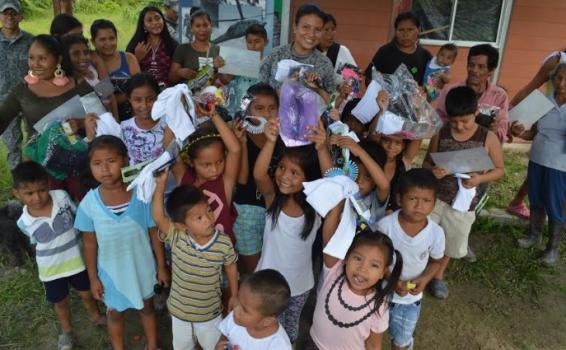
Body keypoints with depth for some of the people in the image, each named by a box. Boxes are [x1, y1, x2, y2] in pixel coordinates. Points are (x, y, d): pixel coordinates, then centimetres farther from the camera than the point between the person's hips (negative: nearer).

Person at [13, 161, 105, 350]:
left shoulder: (62, 197, -20)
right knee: (61, 302, 20)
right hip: (51, 268, 0)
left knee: (86, 293, 20)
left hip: (76, 259, 0)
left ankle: (95, 316, 50)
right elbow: (37, 242, 1)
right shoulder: (24, 222, -18)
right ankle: (66, 330, 48)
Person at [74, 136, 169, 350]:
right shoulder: (89, 202, -17)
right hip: (111, 272, 0)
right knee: (115, 313, 23)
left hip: (142, 267, 0)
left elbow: (154, 233, -9)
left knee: (146, 307, 23)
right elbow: (90, 243, -5)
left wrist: (162, 267, -3)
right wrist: (93, 277, 0)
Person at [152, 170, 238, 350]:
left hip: (210, 312, -1)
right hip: (179, 310, 1)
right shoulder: (176, 238, -25)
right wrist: (160, 184, -45)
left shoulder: (224, 243, -25)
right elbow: (158, 217, -39)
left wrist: (234, 296, 4)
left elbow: (231, 267, -7)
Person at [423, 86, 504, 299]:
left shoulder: (488, 139, -10)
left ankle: (438, 274, 43)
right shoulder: (440, 134, -8)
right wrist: (432, 171, -22)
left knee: (451, 243, 19)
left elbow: (499, 170, -2)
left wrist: (480, 179, -22)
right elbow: (426, 162, 1)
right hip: (434, 196, 0)